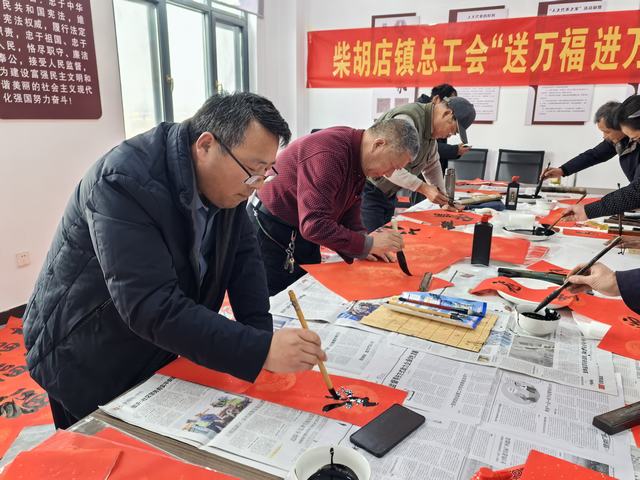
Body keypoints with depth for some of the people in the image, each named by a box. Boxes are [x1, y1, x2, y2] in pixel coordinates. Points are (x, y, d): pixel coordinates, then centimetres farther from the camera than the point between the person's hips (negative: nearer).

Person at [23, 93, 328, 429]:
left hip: (161, 352, 7)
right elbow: (153, 308, -38)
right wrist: (260, 350, -41)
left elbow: (243, 254, -4)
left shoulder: (226, 179, -9)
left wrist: (262, 335, -16)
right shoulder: (125, 182, -32)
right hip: (91, 364, -6)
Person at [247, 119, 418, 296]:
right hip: (270, 232, -8)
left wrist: (364, 247, -7)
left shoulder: (360, 160, 0)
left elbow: (349, 211, 8)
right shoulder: (328, 154, -30)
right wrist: (368, 244, -29)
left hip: (304, 233, 9)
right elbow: (315, 226, -35)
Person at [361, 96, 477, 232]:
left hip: (388, 194, 10)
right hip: (369, 189, -10)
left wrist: (442, 196, 7)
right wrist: (423, 188, -29)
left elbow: (432, 165, 18)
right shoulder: (406, 120, -24)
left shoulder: (431, 129, 7)